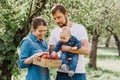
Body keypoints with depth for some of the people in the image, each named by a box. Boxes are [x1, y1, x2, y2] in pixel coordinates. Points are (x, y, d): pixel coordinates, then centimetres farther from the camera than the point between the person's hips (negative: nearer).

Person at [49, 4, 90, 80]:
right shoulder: (54, 32, 5)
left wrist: (67, 48, -23)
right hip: (62, 73, 2)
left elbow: (87, 50, -14)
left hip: (79, 73, -2)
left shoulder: (80, 28, -3)